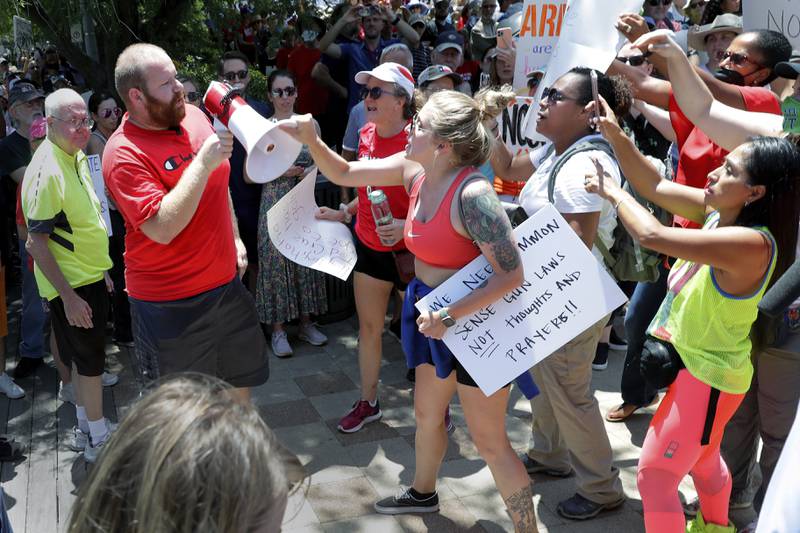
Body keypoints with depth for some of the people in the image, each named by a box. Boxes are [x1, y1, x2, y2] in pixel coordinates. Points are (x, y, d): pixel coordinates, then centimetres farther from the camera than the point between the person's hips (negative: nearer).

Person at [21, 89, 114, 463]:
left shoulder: (77, 158, 7)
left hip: (90, 277, 9)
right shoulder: (47, 171, -23)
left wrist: (101, 271, 20)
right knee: (89, 362, 3)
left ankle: (87, 430, 34)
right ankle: (98, 440, 19)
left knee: (85, 358, 19)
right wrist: (69, 296, -24)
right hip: (71, 286, -9)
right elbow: (36, 243, -24)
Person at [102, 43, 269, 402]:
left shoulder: (194, 116, 1)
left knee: (242, 378, 22)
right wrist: (203, 162, -29)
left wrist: (234, 238, 15)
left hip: (224, 282, 7)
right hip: (170, 303, -6)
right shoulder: (124, 154, -20)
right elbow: (162, 228, -29)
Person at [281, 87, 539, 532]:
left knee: (490, 439, 4)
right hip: (434, 315, 8)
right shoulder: (415, 170, -5)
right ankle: (423, 494, 52)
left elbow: (512, 274, -30)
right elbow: (345, 174, 6)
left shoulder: (471, 194, -29)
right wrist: (310, 140, -9)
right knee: (427, 413, 26)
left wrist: (451, 316, -30)